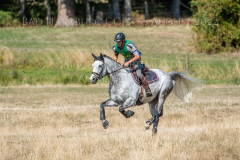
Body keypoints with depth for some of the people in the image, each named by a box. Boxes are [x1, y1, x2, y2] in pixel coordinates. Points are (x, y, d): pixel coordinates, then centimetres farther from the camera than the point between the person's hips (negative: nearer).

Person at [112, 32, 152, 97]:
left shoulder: (129, 45, -35)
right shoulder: (115, 47, -14)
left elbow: (137, 56, -38)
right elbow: (115, 55, 9)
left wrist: (128, 62, -45)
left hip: (135, 59, -7)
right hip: (127, 60, 7)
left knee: (139, 75, -24)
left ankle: (148, 91, -17)